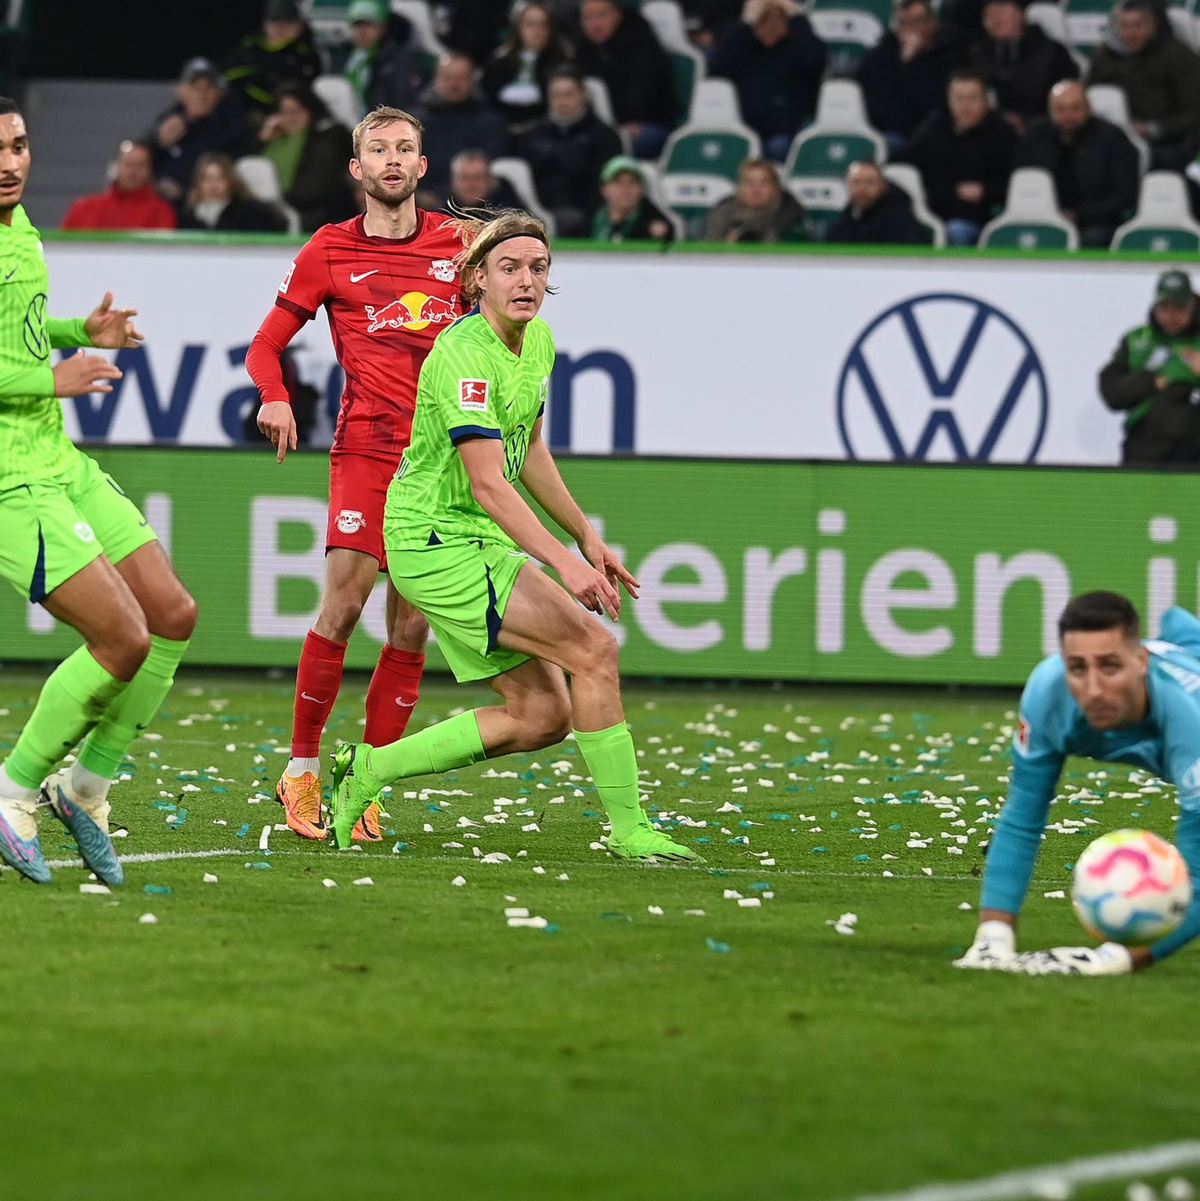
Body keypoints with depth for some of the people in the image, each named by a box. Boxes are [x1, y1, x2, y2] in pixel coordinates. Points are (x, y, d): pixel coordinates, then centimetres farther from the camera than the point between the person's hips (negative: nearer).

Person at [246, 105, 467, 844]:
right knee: (344, 603, -14)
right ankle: (303, 769, -1)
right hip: (367, 444, -2)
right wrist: (276, 399, -10)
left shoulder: (457, 242, 10)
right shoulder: (331, 250, 5)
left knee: (412, 625, 0)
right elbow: (267, 345, 10)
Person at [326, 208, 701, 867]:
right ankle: (630, 832, -10)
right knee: (594, 647, -16)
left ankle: (370, 768, 13)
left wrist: (586, 538, 18)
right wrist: (563, 565, -36)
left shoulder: (539, 341, 7)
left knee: (542, 715, 4)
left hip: (478, 542, 9)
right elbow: (488, 484, -28)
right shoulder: (464, 355, -22)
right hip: (433, 541, -9)